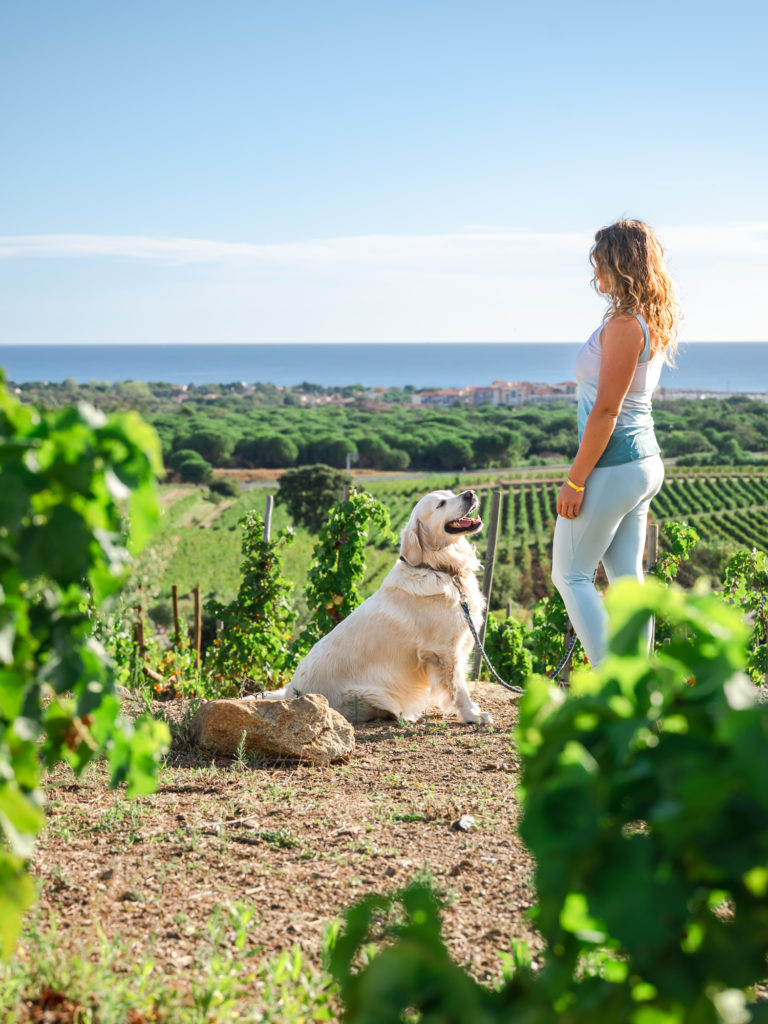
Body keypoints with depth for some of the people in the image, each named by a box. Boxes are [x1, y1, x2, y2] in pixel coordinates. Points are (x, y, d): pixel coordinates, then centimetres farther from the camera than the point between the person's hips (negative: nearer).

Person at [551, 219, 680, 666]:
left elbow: (606, 411, -20)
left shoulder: (624, 325, -18)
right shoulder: (656, 323, 11)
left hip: (614, 464, -9)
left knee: (571, 575, 2)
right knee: (627, 578, 12)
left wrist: (575, 480, -17)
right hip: (646, 462, 9)